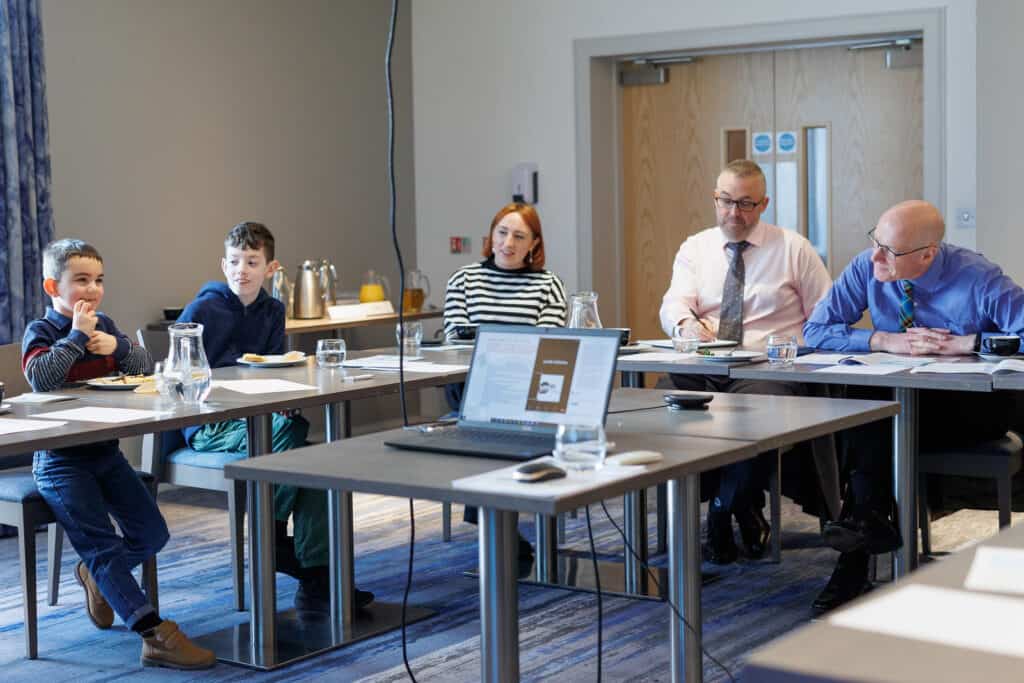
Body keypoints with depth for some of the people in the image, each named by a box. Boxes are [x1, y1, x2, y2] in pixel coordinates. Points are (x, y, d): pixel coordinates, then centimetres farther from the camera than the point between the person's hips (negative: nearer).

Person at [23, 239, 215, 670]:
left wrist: (118, 347, -13)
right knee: (103, 545, -18)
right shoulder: (41, 331, -8)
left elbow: (146, 367, 6)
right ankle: (156, 636, -26)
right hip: (60, 460, -7)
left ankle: (97, 575, 31)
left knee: (152, 534, 3)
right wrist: (77, 335, -22)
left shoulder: (104, 326, 10)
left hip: (105, 452, 7)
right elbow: (40, 378, -27)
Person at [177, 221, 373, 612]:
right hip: (207, 428, -5)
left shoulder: (272, 312, 14)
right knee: (288, 427, -34)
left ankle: (316, 578, -25)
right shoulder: (201, 311, -4)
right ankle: (273, 533, -14)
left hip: (255, 419, 5)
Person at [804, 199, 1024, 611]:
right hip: (900, 400, 4)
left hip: (971, 407, -4)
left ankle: (867, 516, -20)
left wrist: (966, 343, -26)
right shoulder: (866, 268, -6)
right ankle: (868, 517, -25)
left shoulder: (977, 279, -17)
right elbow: (815, 330, -7)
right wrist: (885, 341, -19)